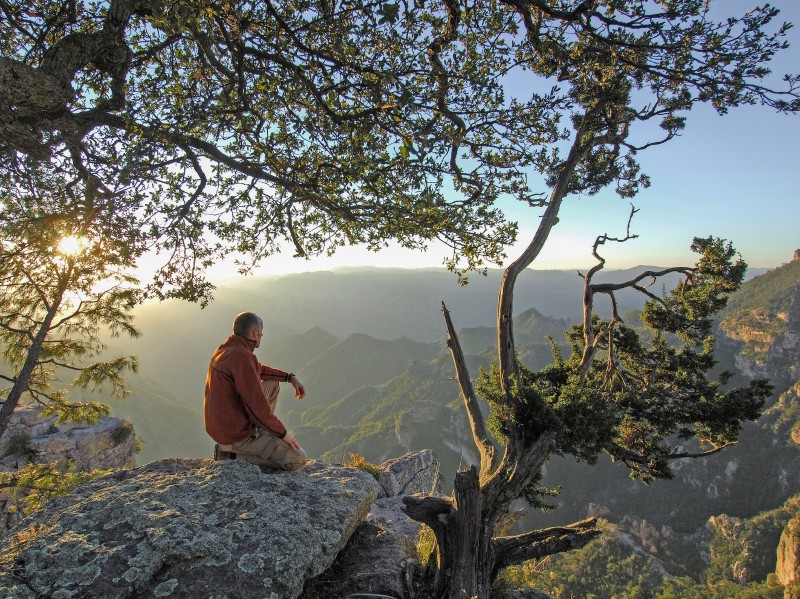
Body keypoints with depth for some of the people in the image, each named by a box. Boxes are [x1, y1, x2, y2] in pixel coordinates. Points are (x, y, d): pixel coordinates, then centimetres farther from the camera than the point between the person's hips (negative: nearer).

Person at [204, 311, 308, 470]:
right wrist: (282, 433, -12)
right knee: (298, 459, -8)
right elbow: (258, 406, -26)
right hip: (237, 437, -9)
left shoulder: (226, 348, 4)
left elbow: (259, 369, 21)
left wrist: (290, 377, 13)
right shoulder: (242, 357, -26)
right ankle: (234, 455, -5)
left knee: (272, 384, 22)